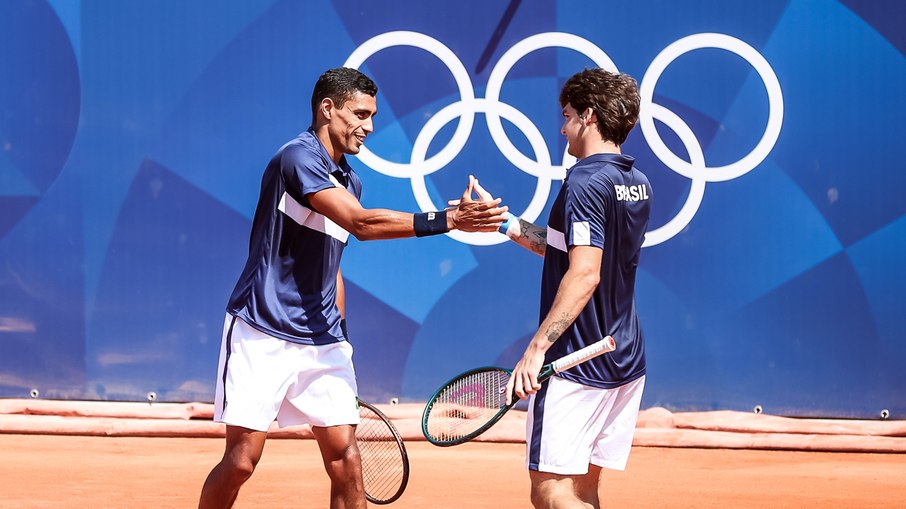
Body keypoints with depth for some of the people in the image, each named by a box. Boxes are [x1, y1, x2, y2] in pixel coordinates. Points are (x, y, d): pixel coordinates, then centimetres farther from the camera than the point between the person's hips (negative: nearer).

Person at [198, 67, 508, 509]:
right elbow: (362, 223, -26)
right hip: (263, 336, -7)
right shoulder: (298, 157, -14)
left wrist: (339, 332, 17)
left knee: (345, 459, -3)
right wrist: (450, 219, -30)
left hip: (321, 341, 7)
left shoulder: (349, 181, 13)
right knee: (242, 459, -6)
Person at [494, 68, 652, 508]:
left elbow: (584, 275, -25)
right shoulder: (637, 184, 12)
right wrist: (502, 221, 24)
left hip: (576, 366, -9)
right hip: (626, 363, 9)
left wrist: (537, 347, -26)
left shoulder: (585, 182, -16)